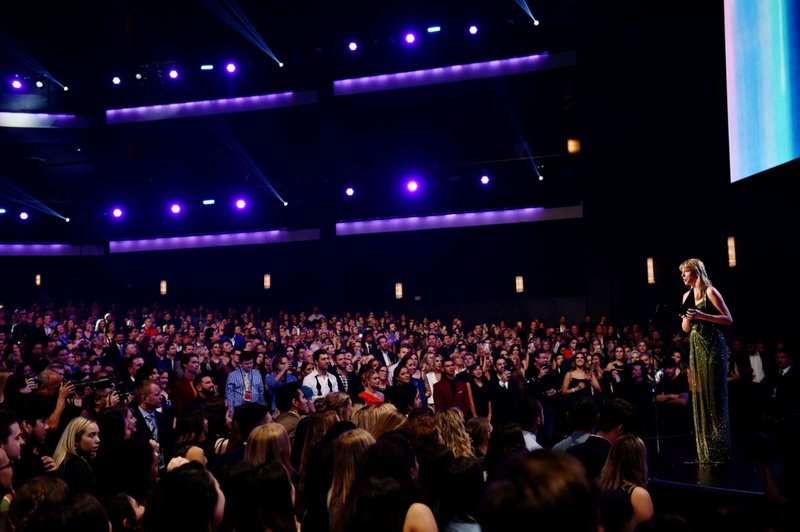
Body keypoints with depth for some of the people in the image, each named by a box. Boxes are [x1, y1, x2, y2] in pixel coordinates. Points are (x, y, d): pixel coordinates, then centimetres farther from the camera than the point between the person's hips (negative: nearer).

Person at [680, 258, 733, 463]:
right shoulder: (687, 296, 14)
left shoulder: (710, 292, -6)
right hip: (696, 347, 7)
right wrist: (687, 317, -4)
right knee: (699, 397, 6)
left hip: (713, 346, -7)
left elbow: (728, 319, -10)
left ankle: (719, 451, 2)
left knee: (715, 395, -5)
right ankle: (705, 452, 12)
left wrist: (702, 316, -19)